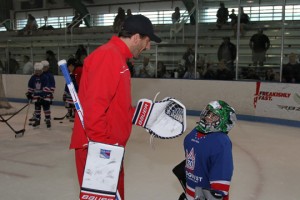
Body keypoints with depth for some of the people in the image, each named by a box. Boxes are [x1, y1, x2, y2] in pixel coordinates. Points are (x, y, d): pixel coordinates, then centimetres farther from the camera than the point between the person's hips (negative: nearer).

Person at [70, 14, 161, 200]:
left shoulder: (118, 57, 15)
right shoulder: (108, 56, -18)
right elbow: (94, 105, -26)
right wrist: (100, 144, -24)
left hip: (110, 146, 10)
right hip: (98, 148, -10)